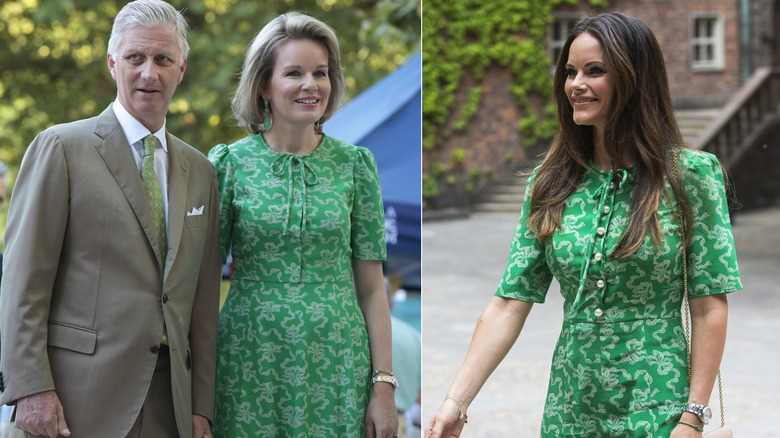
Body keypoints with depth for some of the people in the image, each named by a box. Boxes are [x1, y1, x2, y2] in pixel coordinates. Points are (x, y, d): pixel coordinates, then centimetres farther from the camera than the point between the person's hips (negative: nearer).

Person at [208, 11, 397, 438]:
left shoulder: (355, 164, 3)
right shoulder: (229, 163, 0)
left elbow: (371, 287, 3)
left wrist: (384, 387, -2)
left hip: (335, 365, 1)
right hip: (251, 364, -1)